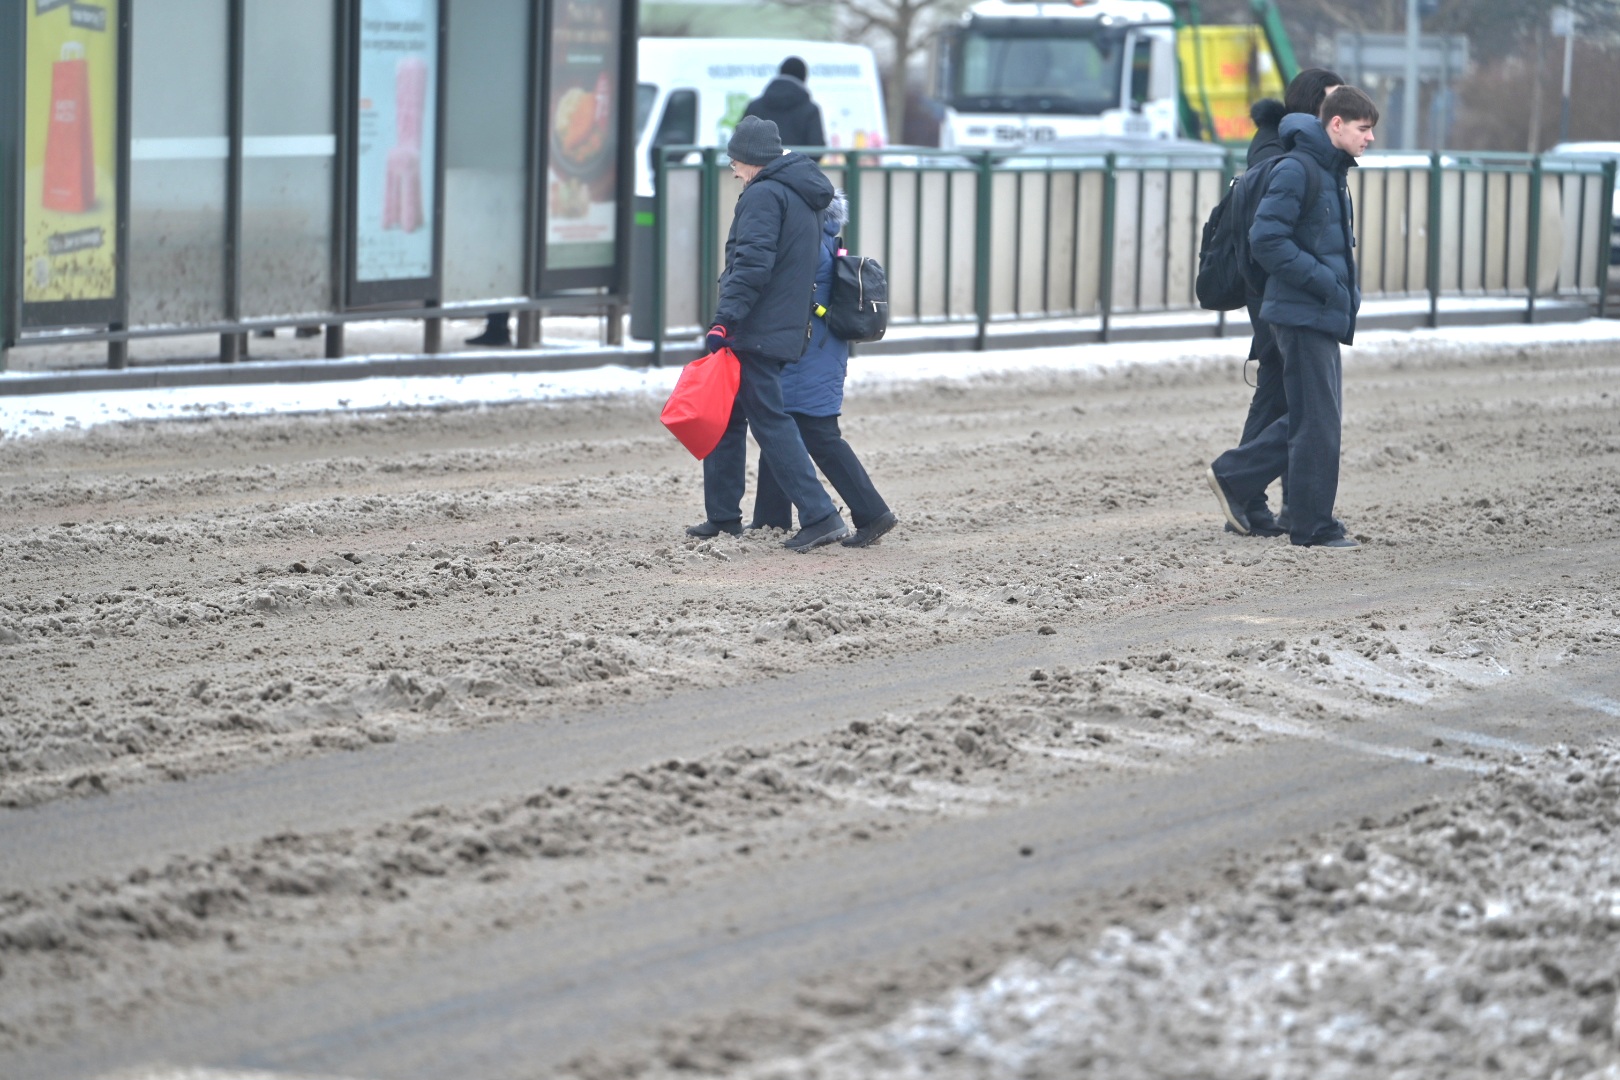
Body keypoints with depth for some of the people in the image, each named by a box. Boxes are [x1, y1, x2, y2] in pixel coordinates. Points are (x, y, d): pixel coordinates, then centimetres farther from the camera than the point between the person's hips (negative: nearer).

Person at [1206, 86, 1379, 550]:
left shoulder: (1335, 173, 15)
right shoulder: (1295, 171, -14)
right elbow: (1266, 241, -20)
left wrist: (1349, 290, 9)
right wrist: (1327, 283, -20)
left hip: (1326, 315, 9)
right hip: (1303, 314, -9)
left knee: (1314, 417, 13)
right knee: (1317, 421, -5)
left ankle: (1232, 476, 21)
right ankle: (1313, 527, 2)